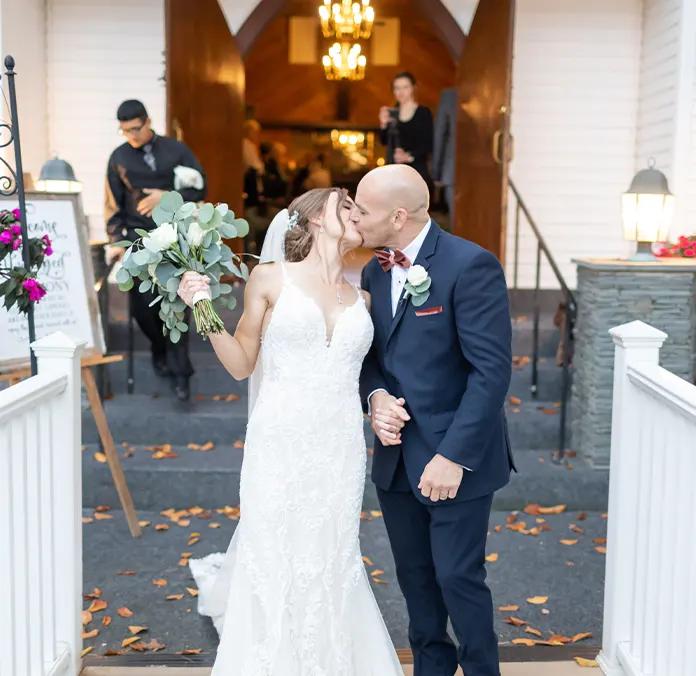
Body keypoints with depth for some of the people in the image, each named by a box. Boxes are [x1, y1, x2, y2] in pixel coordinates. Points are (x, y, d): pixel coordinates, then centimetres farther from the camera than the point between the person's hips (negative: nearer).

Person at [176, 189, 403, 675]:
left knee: (331, 563, 6)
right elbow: (241, 364, 5)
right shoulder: (270, 278, 2)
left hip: (341, 449, 3)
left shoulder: (361, 299, 13)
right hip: (280, 445, -3)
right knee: (274, 565, 3)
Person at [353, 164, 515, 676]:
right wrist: (376, 397, -9)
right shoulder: (375, 271, 6)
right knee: (415, 574, 16)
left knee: (458, 576, 2)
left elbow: (492, 369, -19)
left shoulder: (470, 265, -16)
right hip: (397, 455, 7)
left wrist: (454, 455, -22)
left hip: (457, 458, -6)